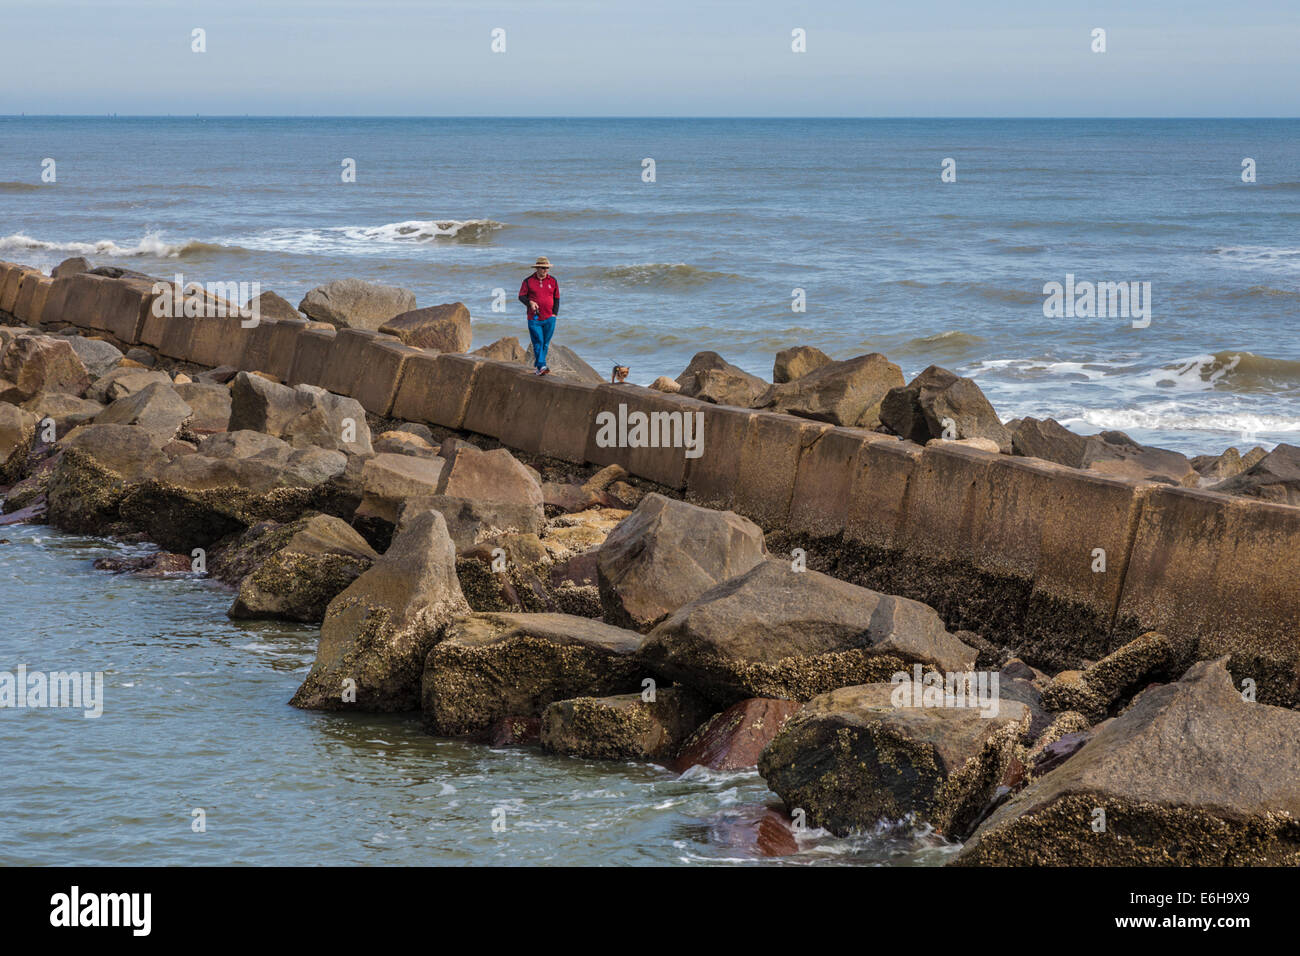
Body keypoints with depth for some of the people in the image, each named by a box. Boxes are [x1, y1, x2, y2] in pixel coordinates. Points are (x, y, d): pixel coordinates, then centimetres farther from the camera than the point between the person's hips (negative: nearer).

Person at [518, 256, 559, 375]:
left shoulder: (552, 281, 8)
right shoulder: (528, 281, 1)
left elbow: (556, 298, 13)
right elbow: (521, 296, 2)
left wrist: (554, 314, 3)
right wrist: (530, 302, -18)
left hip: (549, 318, 2)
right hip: (534, 319, -2)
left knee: (545, 343, 4)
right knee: (538, 342, -11)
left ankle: (539, 368, 13)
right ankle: (542, 366, -18)